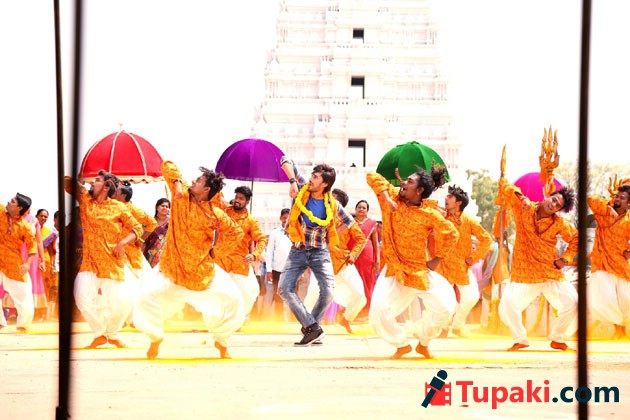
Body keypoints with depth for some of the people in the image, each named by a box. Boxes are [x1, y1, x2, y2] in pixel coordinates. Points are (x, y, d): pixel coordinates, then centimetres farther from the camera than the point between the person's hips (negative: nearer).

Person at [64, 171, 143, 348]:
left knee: (122, 302, -8)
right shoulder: (85, 199, 7)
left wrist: (123, 243, -13)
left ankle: (112, 334, 21)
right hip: (90, 262, 2)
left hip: (113, 263, -2)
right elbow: (68, 182, 4)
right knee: (83, 297, -17)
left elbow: (137, 229, 0)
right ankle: (99, 334, 5)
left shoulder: (119, 208, 0)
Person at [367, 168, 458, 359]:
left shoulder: (430, 214, -7)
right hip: (394, 271, 0)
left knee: (445, 307, -11)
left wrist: (437, 259, 3)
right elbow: (373, 177, -7)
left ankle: (423, 342, 19)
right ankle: (402, 344, 8)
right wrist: (386, 198, -20)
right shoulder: (393, 196, -3)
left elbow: (451, 234, 3)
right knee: (378, 310, -19)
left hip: (420, 271, 0)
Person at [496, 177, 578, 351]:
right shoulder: (523, 209, -3)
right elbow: (503, 184, -4)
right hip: (524, 275, -2)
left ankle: (557, 339, 17)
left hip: (552, 275, 2)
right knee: (507, 307, -19)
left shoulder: (558, 223, 0)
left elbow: (576, 238, 15)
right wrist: (520, 197, -20)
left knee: (571, 305, -9)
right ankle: (520, 339, 8)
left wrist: (565, 258, 3)